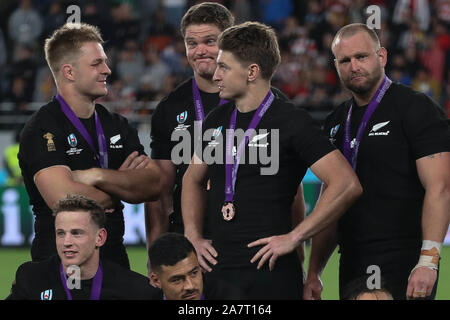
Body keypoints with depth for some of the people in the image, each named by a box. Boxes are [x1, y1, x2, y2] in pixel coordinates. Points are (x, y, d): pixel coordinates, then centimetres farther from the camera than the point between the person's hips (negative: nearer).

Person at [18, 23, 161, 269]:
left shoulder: (117, 125, 12)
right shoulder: (42, 129, -9)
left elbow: (154, 185, 0)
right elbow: (64, 198, -22)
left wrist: (99, 177, -17)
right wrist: (122, 183, -4)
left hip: (114, 257, 6)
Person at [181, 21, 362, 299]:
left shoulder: (291, 122, -8)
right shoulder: (216, 121, 12)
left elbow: (347, 185, -15)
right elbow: (193, 179, 29)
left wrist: (294, 237, -16)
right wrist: (193, 235, 13)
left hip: (270, 274, -6)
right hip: (217, 269, 6)